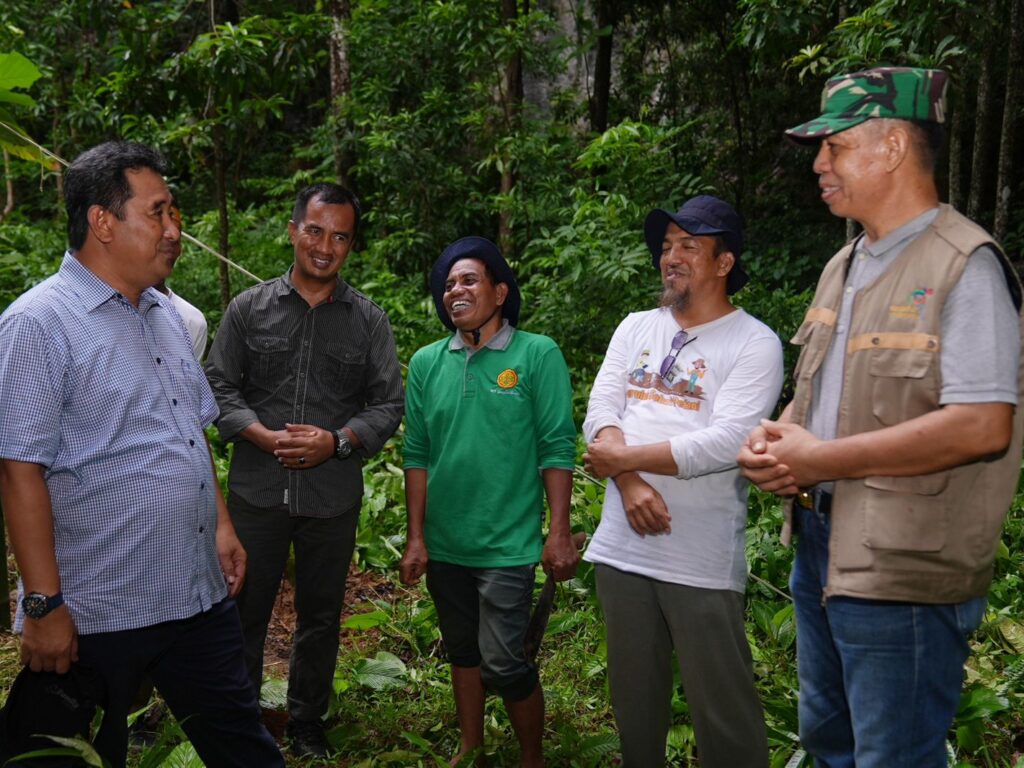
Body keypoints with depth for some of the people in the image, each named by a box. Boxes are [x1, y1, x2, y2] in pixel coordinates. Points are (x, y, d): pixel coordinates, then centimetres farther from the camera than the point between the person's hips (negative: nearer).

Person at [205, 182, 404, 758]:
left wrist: (336, 441, -14)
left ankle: (308, 726, 30)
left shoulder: (370, 320, 4)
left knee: (321, 617, 13)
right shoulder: (249, 308, 3)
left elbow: (389, 403, 3)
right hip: (257, 490, 0)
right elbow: (220, 387, 2)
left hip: (334, 497, 1)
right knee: (245, 610, 7)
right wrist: (267, 437, -14)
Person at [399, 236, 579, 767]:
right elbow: (417, 456, 6)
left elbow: (557, 450, -8)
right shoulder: (426, 363, 3)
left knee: (503, 663, -4)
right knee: (462, 652, 18)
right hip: (443, 544, 4)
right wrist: (416, 537, 4)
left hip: (507, 544, -4)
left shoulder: (538, 355, -8)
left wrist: (559, 534, -11)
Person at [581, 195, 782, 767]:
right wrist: (630, 483, -16)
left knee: (723, 707, 1)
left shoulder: (755, 344, -7)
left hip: (702, 562, -5)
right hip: (622, 548, 5)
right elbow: (600, 414, 2)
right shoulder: (635, 329, 11)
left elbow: (726, 443, -18)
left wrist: (622, 457, -12)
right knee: (634, 697, 17)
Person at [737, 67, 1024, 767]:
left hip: (905, 573, -9)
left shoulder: (964, 265, -15)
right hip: (820, 548, 9)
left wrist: (820, 458, -20)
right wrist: (775, 441, -1)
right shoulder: (844, 267, 12)